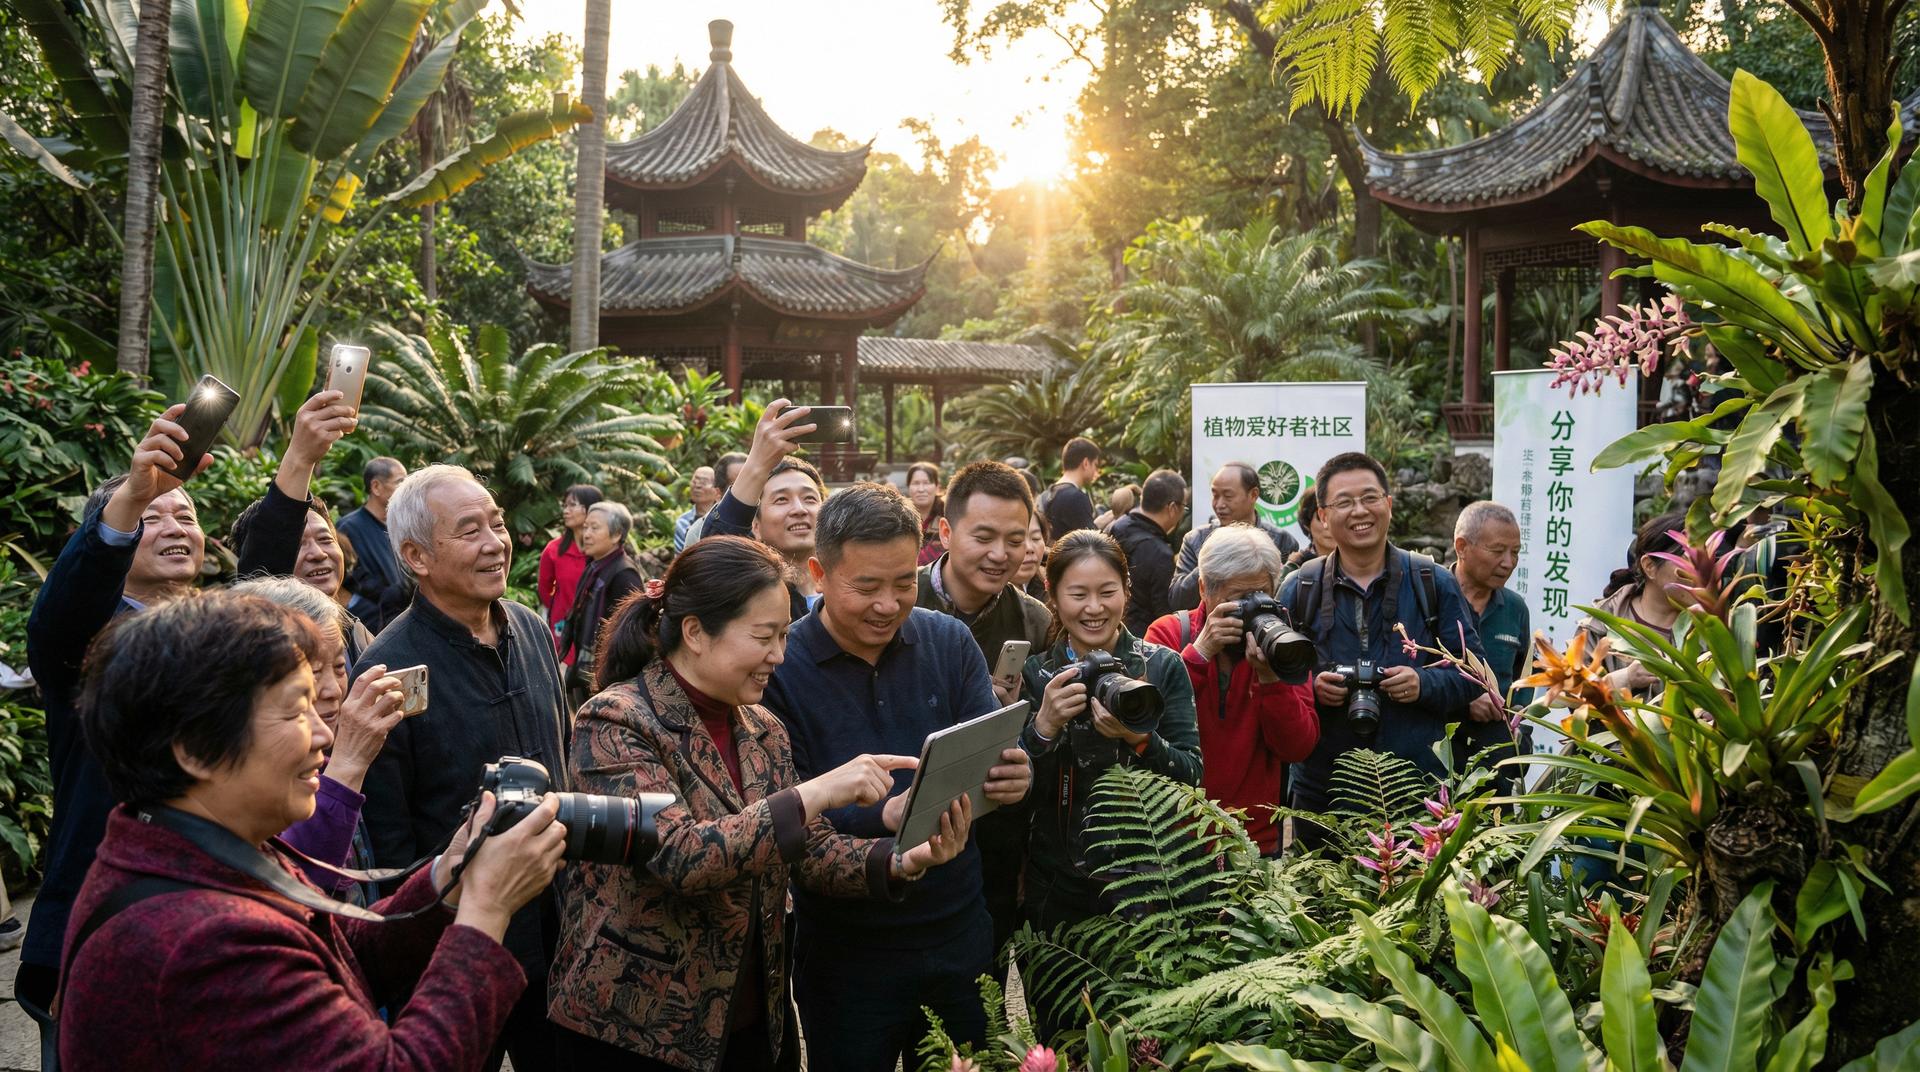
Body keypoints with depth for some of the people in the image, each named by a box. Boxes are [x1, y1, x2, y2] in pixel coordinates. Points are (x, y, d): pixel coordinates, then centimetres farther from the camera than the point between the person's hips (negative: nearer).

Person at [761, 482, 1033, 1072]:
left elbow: (994, 754, -1)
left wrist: (1013, 778, -26)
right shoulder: (778, 667, -11)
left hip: (960, 931, 4)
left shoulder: (950, 642, 0)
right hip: (847, 951, -3)